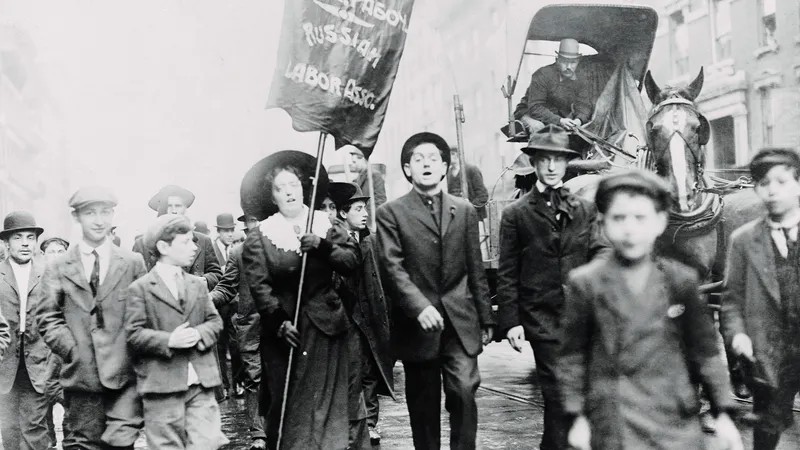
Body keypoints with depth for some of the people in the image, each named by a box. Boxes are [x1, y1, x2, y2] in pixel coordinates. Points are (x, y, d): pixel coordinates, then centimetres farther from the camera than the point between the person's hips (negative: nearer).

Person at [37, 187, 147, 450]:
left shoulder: (133, 263, 7)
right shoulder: (58, 268, 7)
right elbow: (48, 318, 5)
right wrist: (72, 350, -6)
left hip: (124, 372, -1)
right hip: (81, 374, 1)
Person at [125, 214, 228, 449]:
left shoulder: (198, 284, 16)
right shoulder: (139, 289, -2)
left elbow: (215, 321, 12)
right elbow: (133, 334, -8)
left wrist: (199, 333, -9)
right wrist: (168, 340, -20)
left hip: (201, 381, 4)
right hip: (162, 385, -4)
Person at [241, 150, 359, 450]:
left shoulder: (325, 226, 8)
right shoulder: (259, 238, 1)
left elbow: (351, 262, -2)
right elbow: (259, 286, -7)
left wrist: (322, 245, -17)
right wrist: (279, 322, -17)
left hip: (325, 327, 2)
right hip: (284, 330, -1)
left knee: (326, 403, 2)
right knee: (285, 405, 1)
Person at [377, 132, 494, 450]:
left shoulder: (464, 210, 11)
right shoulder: (391, 213, 1)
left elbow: (475, 269, 12)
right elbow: (393, 268, -9)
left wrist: (486, 318, 10)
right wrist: (420, 307, -22)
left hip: (461, 322, 2)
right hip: (417, 325, -2)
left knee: (464, 392, -10)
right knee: (423, 404, 7)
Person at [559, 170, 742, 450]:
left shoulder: (681, 280, 2)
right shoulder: (584, 283, -2)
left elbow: (705, 350, 6)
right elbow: (572, 355, 2)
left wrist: (722, 414, 5)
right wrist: (577, 417, 0)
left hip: (676, 427, 2)